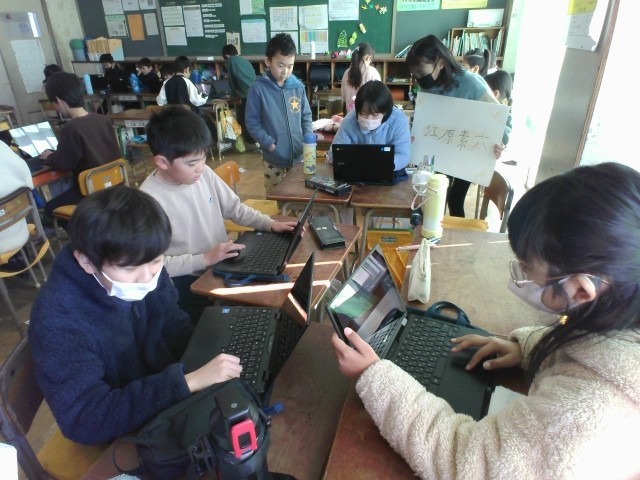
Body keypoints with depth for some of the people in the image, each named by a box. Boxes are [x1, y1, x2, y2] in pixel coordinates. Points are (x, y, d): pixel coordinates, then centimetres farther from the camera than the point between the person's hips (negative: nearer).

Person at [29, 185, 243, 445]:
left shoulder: (147, 272, -14)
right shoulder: (59, 319, -30)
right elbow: (85, 421, -33)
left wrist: (212, 359, -17)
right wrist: (190, 381, -37)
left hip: (171, 401, 5)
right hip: (121, 437, -4)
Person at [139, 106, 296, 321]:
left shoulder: (204, 173, -6)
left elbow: (234, 207, 7)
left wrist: (270, 224, -4)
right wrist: (204, 259, -24)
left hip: (223, 263, 6)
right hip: (186, 280, -5)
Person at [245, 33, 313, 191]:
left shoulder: (298, 86, 2)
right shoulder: (258, 89, -8)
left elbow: (306, 116, 10)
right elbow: (252, 123, -7)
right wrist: (270, 145, -14)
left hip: (299, 156, 3)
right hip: (274, 159, -3)